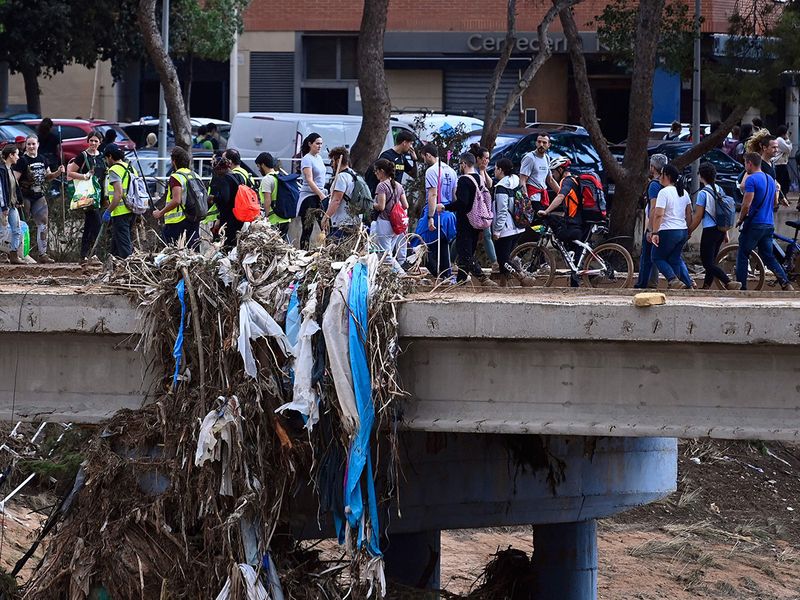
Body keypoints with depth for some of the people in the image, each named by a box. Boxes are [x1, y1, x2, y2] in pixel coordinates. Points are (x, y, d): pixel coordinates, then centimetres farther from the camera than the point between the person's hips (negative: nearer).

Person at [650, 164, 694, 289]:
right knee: (675, 259, 17)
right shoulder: (684, 193, 12)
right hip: (683, 231, 7)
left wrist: (655, 233, -19)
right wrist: (689, 230, 23)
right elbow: (689, 214, 16)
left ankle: (673, 279, -13)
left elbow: (658, 215, -20)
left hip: (668, 232, -7)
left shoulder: (664, 192, -13)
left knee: (658, 257, 6)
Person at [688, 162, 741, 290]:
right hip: (721, 230, 8)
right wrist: (726, 232, 22)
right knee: (711, 260, 17)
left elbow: (698, 217, -11)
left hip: (709, 230, -8)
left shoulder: (703, 193, -13)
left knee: (708, 262, -6)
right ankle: (706, 287, 21)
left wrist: (689, 231, 1)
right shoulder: (720, 191, 9)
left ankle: (729, 283, -21)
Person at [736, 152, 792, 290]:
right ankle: (786, 283, -6)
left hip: (754, 224, -7)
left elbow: (746, 204, -18)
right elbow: (775, 203, 21)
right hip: (769, 224, 7)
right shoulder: (770, 179, 13)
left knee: (742, 255, 4)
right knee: (768, 256, 10)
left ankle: (741, 287, 3)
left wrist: (740, 219, -3)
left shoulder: (751, 179, -13)